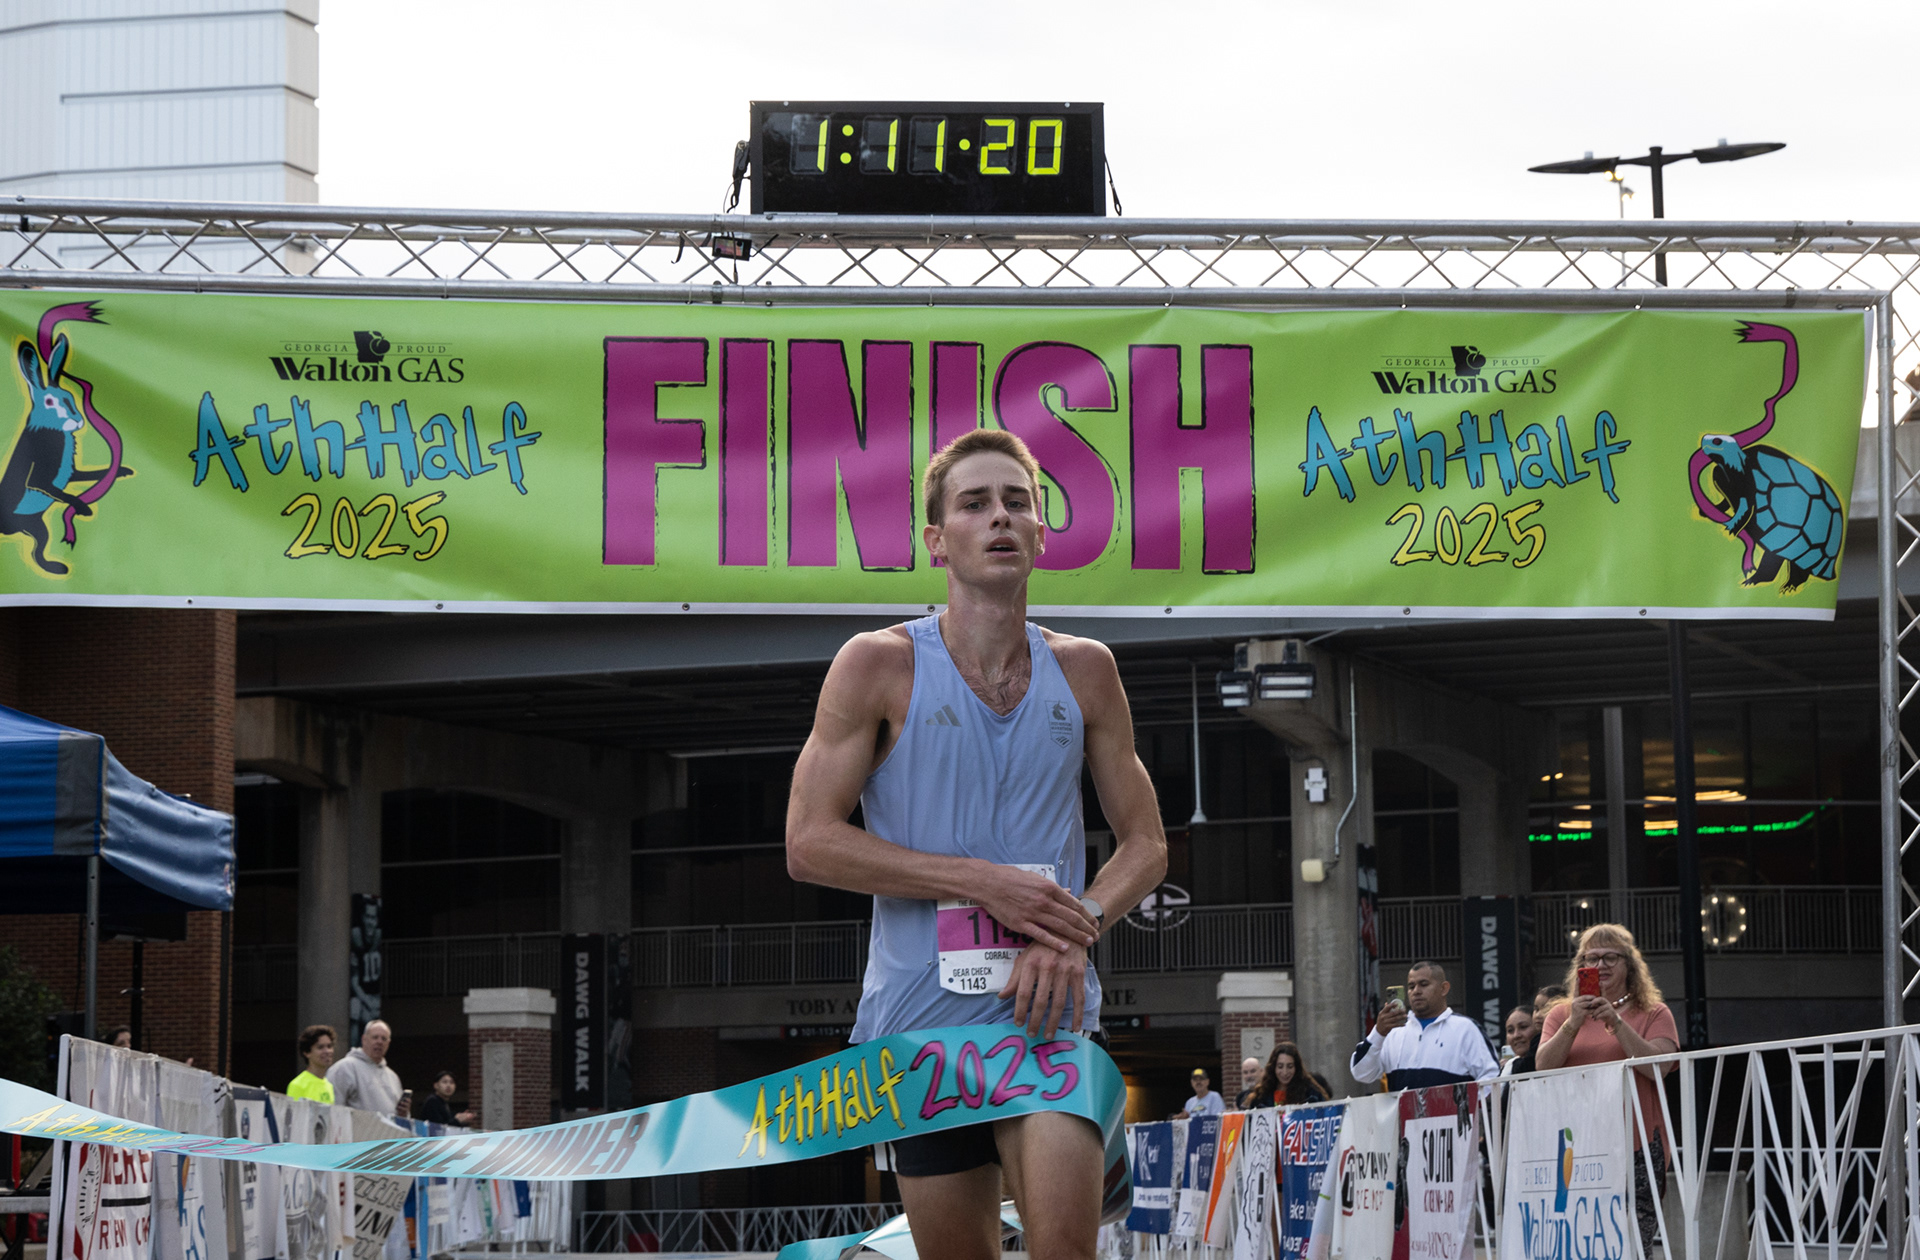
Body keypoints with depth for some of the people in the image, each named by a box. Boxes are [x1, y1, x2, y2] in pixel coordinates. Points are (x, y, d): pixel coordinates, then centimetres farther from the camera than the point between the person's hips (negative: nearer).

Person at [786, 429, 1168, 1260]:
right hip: (919, 1014, -1)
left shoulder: (1083, 671, 8)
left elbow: (1145, 844, 13)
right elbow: (810, 843, -6)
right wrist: (980, 883, -14)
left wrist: (1077, 929, -9)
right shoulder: (879, 666, -1)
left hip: (1046, 1007, 1)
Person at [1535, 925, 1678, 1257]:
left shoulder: (1654, 1015, 9)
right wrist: (1573, 1025, -11)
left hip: (1636, 1145, -2)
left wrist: (1617, 1023, -13)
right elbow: (1543, 1067, 3)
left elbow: (1658, 1068, -6)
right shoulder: (1561, 1015, 17)